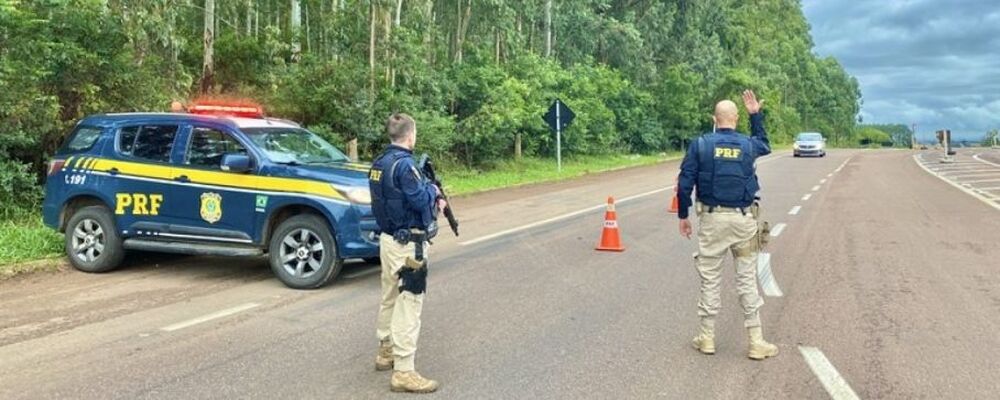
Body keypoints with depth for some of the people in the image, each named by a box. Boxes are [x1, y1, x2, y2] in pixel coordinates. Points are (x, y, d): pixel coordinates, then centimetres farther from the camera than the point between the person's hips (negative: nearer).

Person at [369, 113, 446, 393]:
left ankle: (386, 353, 34)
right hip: (407, 244, -10)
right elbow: (420, 199, -22)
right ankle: (403, 371, -6)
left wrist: (432, 199, 10)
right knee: (409, 304, -7)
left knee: (390, 298, 20)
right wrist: (433, 190, -2)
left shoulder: (380, 163, 10)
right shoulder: (404, 164, -19)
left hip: (387, 238, 10)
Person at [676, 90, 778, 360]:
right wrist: (756, 114, 31)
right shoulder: (748, 145, 3)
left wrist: (683, 216, 5)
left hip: (712, 219, -1)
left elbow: (685, 184, -6)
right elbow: (764, 145, 29)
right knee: (747, 281, 7)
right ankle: (756, 342, 11)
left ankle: (707, 339, 16)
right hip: (743, 219, 1)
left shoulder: (700, 145, -4)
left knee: (710, 280, 8)